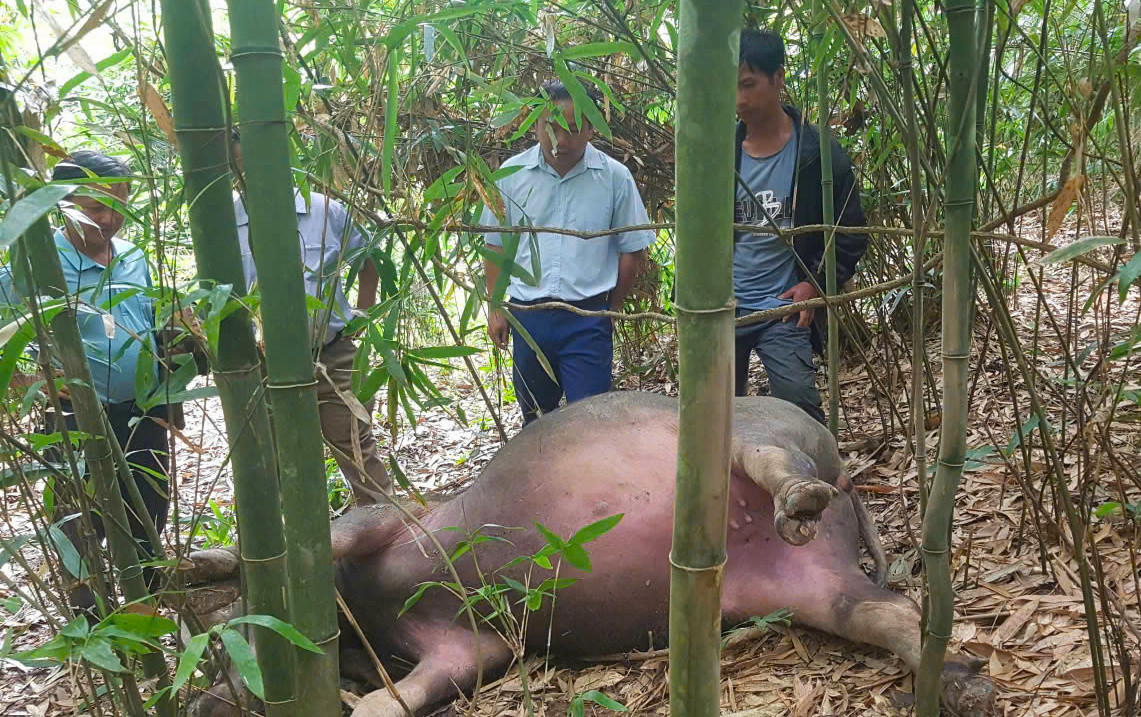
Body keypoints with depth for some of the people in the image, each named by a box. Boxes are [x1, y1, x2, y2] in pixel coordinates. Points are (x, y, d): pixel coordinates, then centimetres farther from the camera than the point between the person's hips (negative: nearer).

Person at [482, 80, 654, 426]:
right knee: (534, 414, 19)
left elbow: (632, 250, 2)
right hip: (528, 315, 3)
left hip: (587, 320, -2)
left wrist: (611, 309, 6)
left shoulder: (615, 177, -6)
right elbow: (496, 245, 9)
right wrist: (496, 309, 7)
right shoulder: (512, 174, 0)